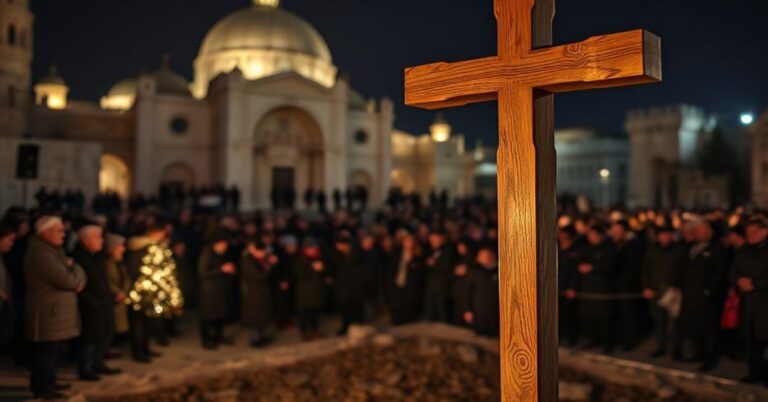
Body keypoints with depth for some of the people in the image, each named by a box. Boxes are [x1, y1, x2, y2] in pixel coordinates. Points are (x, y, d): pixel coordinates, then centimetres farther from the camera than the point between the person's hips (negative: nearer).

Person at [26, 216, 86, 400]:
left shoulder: (54, 250, 14)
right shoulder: (40, 254, -20)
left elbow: (76, 278, 15)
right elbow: (67, 281, -24)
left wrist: (79, 279, -8)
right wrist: (75, 269, -3)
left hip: (55, 310, 10)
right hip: (47, 311, -10)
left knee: (51, 350, 18)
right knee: (46, 350, -2)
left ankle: (47, 382, 28)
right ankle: (42, 387, 7)